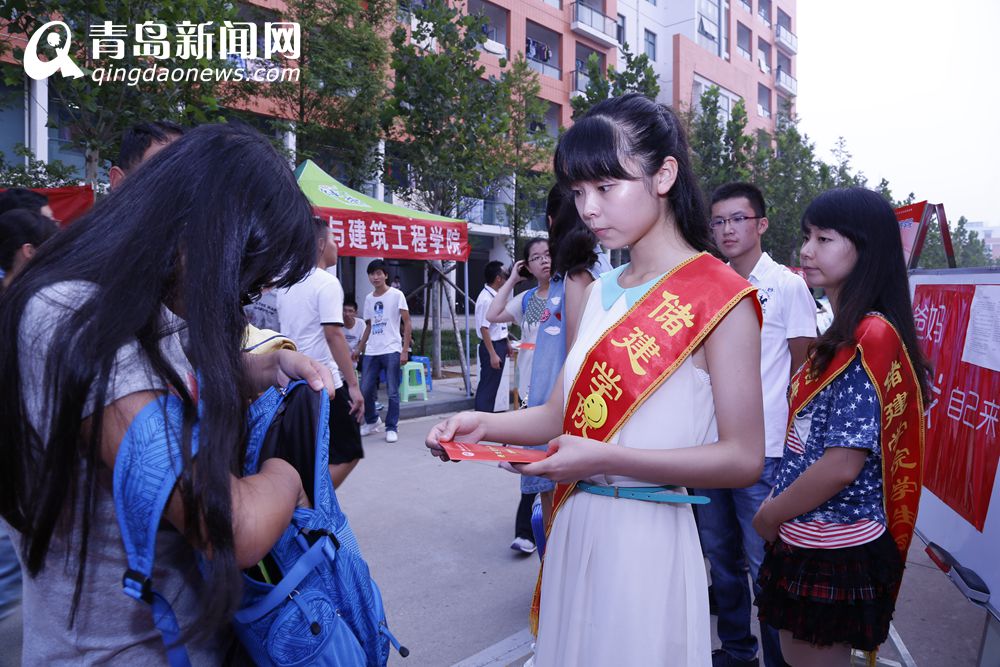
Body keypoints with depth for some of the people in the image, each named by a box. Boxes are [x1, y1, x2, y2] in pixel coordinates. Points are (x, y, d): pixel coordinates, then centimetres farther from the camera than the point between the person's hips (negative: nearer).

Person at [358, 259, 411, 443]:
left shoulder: (396, 295, -3)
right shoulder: (368, 298, 13)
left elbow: (407, 323, -4)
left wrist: (405, 350, -11)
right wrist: (360, 349, 15)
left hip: (391, 351, -5)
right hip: (371, 351, 5)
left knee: (392, 392, -1)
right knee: (365, 390, 6)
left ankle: (392, 428, 12)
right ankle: (372, 421, 28)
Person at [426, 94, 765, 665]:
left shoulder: (718, 295, -12)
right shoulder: (600, 294, 9)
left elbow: (743, 459, -15)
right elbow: (562, 414, 9)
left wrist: (606, 458, -23)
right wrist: (484, 425, -8)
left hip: (648, 535, -6)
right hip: (573, 529, 7)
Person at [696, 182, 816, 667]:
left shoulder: (786, 285, -4)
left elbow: (803, 370, -3)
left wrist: (788, 438, -7)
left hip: (762, 449, -5)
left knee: (764, 564, 1)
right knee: (719, 555, 16)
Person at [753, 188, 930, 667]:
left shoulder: (868, 339, -21)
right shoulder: (845, 333, 9)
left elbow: (843, 464, -24)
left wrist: (769, 515, -11)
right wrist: (779, 507, 11)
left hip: (834, 549, -9)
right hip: (816, 538, 9)